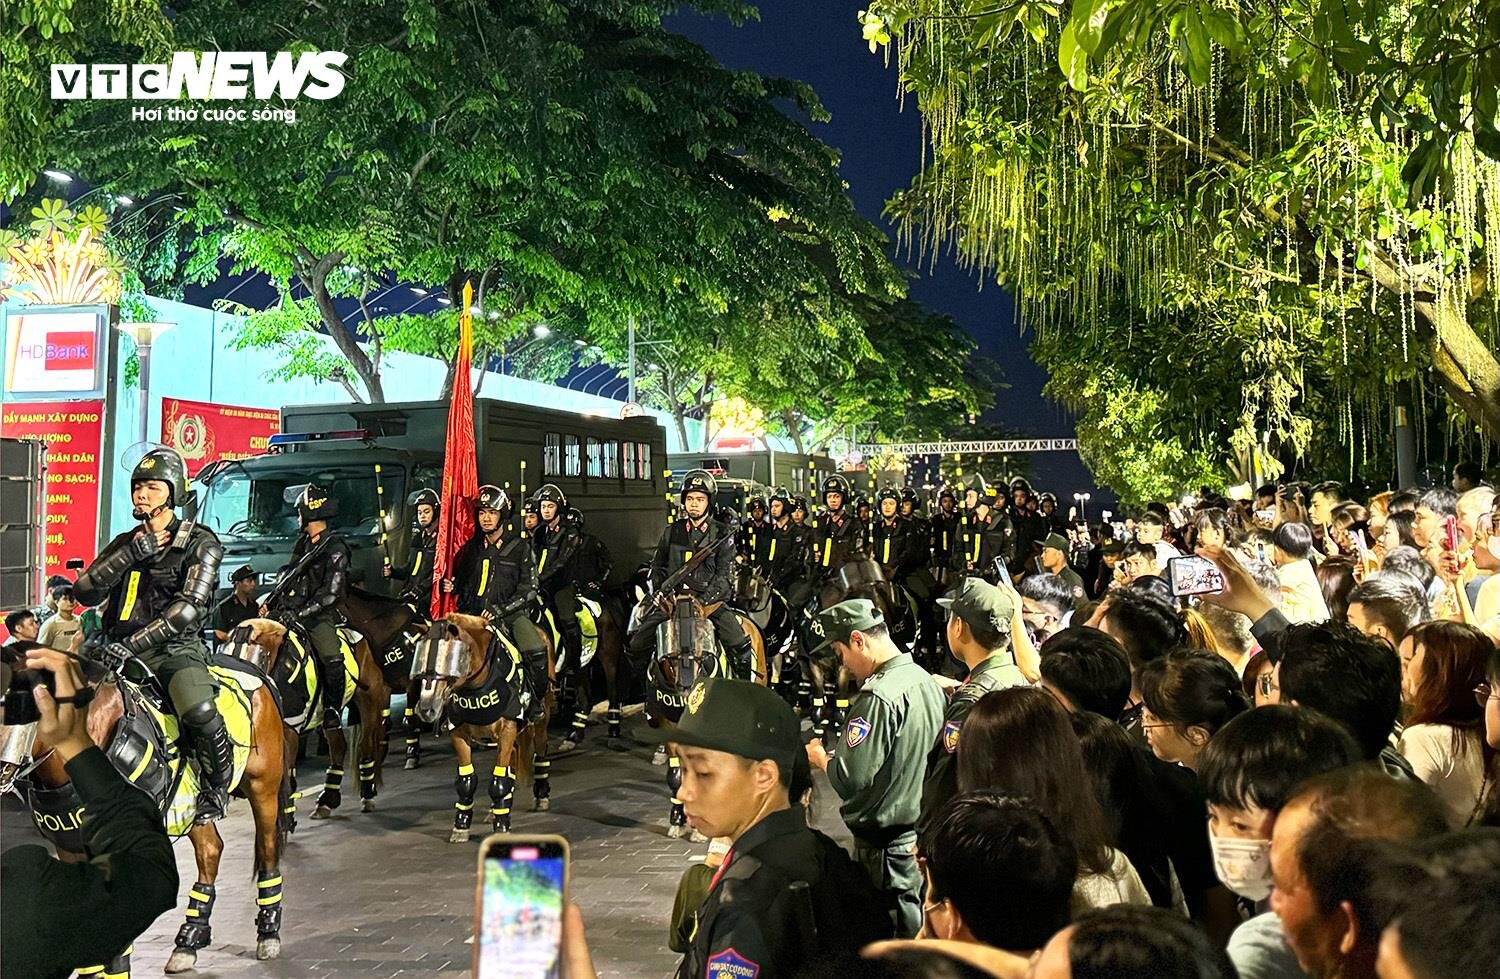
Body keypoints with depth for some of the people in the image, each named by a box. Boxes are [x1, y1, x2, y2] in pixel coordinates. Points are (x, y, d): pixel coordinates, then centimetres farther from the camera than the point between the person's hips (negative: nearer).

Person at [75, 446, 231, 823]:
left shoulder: (199, 544, -1)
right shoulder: (124, 543, 17)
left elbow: (188, 608, -14)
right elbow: (86, 591, 2)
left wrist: (134, 643, -22)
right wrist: (131, 554, -11)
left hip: (175, 648, -6)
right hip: (120, 648, 6)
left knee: (199, 712, -31)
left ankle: (217, 785, -5)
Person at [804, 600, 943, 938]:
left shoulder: (879, 697, -22)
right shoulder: (925, 681, 6)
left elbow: (851, 779, -23)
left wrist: (819, 757, -5)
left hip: (886, 848, -9)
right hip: (922, 833, 9)